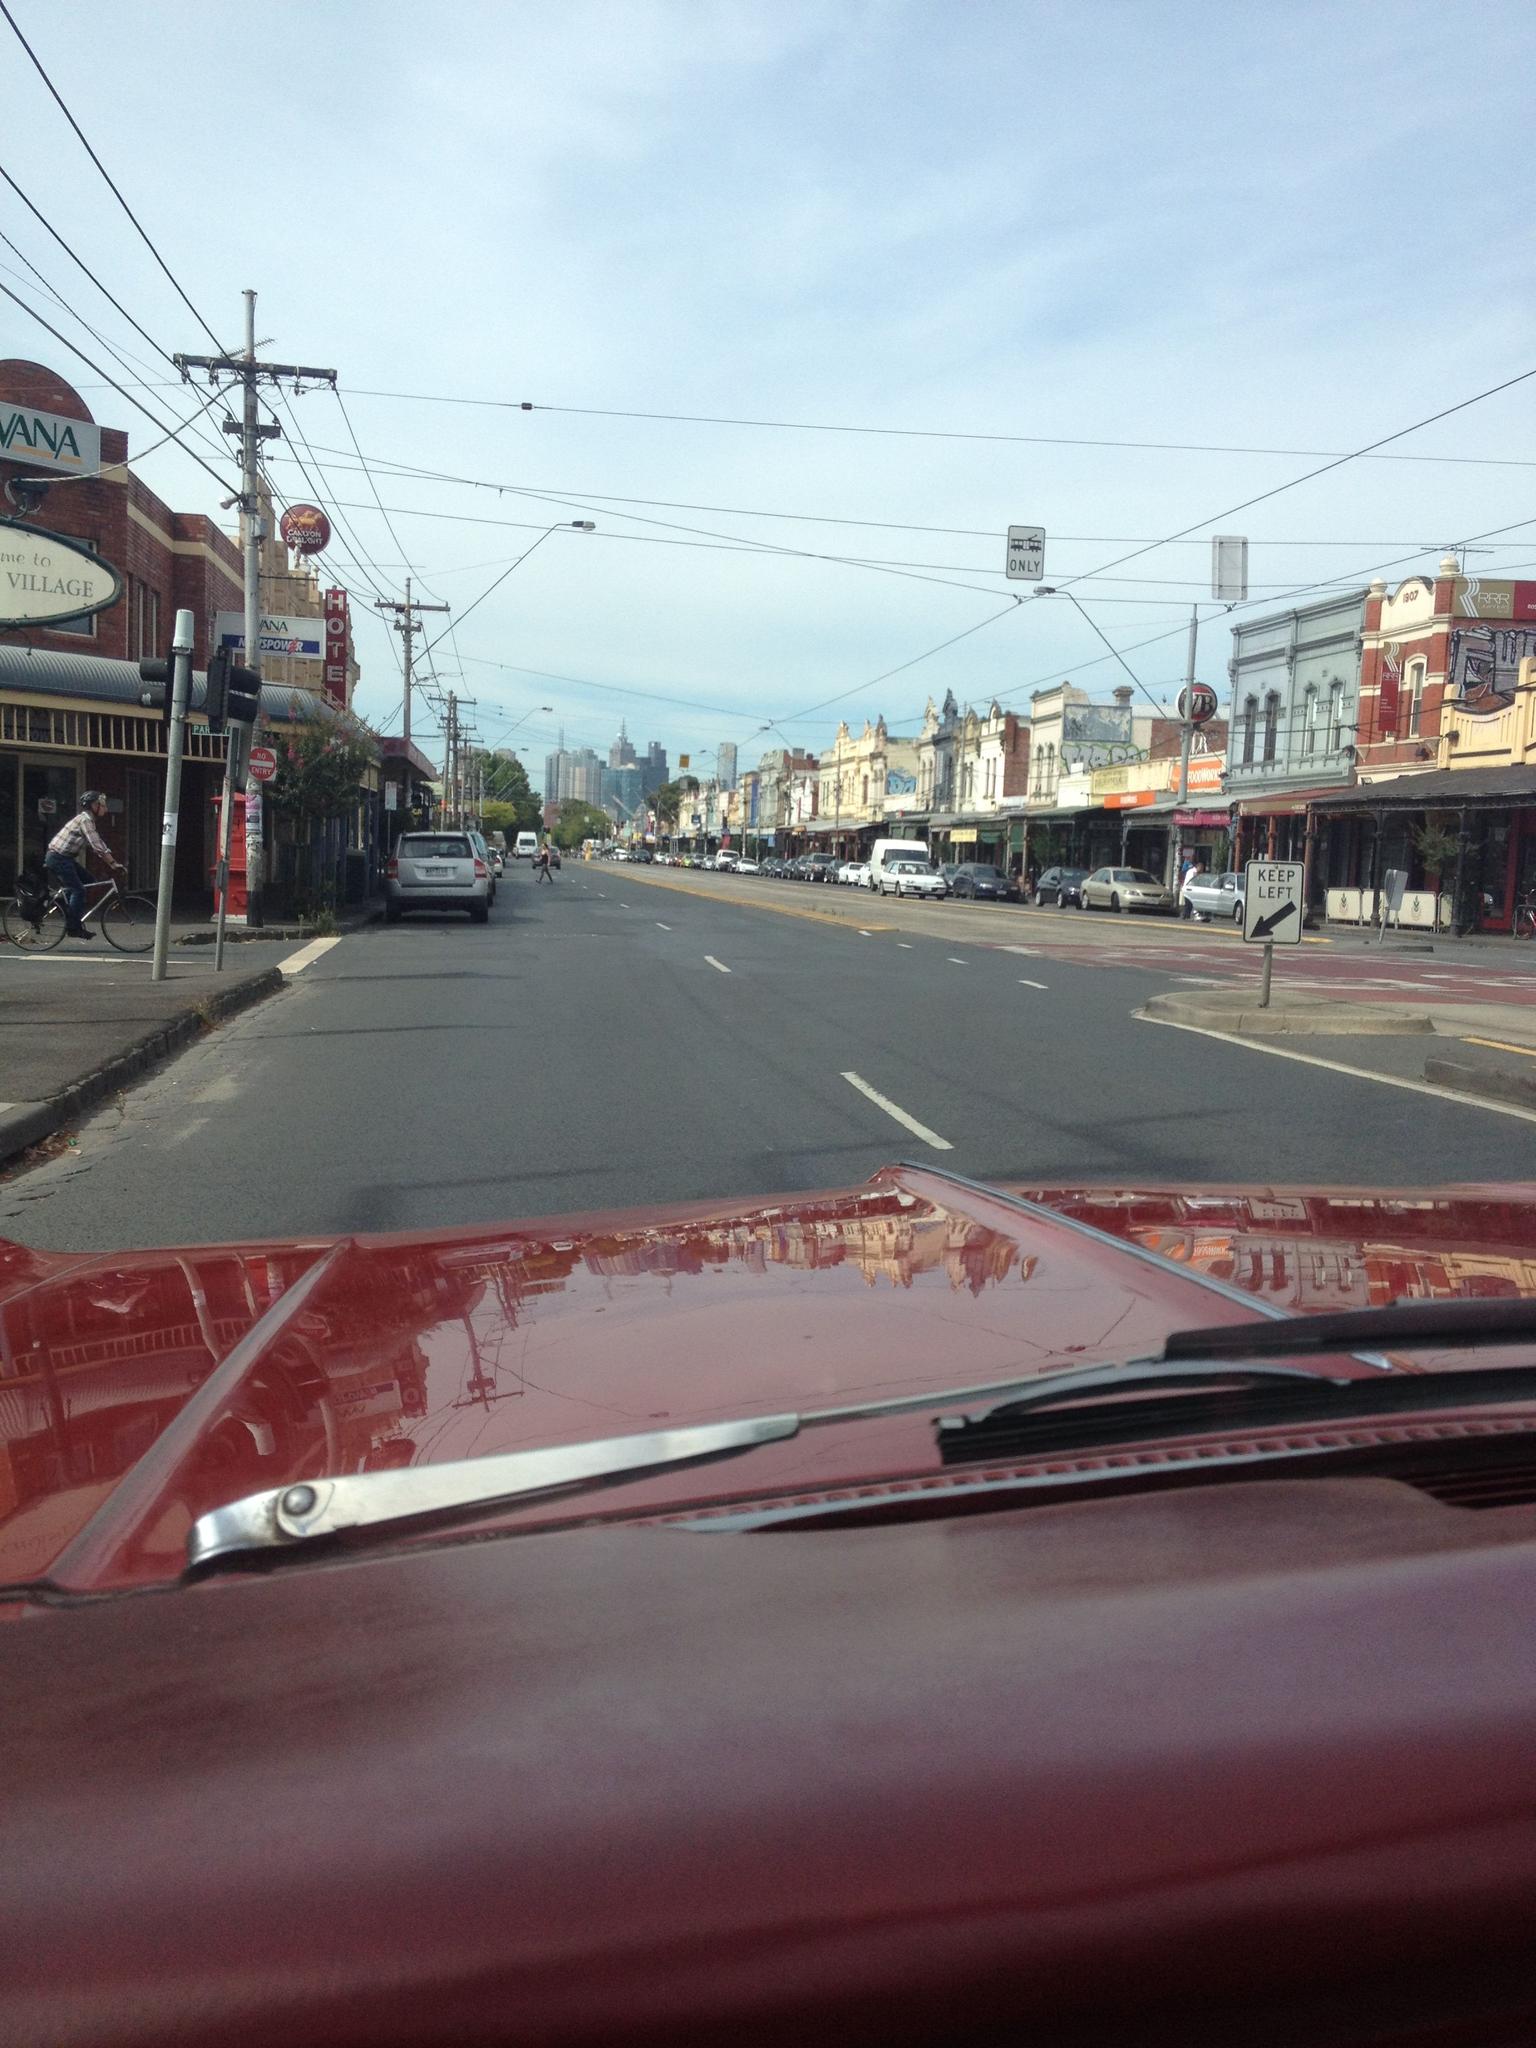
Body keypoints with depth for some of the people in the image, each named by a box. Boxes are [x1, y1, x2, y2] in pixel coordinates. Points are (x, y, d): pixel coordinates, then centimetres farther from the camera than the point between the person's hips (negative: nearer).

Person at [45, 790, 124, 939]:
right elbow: (97, 846, -23)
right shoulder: (85, 819, -15)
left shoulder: (88, 819, 16)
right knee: (78, 890, -13)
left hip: (64, 858, 10)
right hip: (58, 858, -10)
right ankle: (73, 927, -11)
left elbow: (97, 844, 17)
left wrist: (113, 862, 9)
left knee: (88, 881, 12)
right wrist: (114, 864, -23)